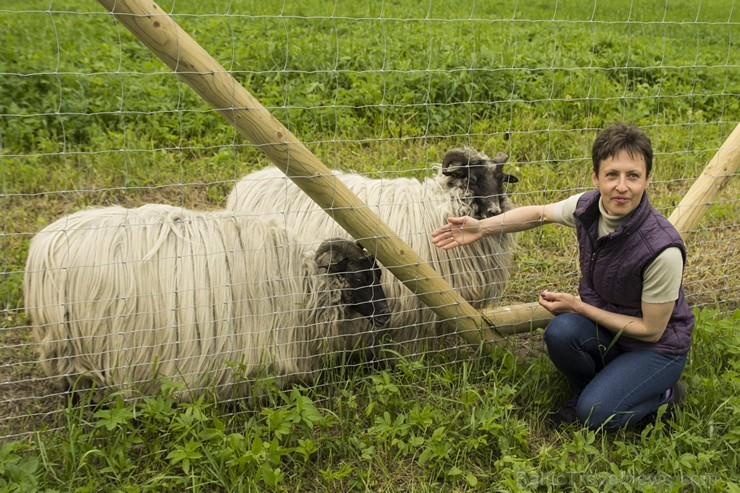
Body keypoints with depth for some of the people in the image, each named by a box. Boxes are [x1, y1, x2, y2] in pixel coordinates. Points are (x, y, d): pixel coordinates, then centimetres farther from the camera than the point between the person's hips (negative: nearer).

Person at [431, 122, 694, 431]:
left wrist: (578, 306, -20)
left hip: (658, 346, -4)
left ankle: (665, 394, 6)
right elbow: (540, 213, 6)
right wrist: (482, 227, -4)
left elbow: (651, 330, -20)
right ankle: (589, 391, 3)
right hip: (604, 325, 5)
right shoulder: (587, 207, -16)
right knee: (561, 331, -29)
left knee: (594, 415, -23)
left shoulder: (663, 250, -32)